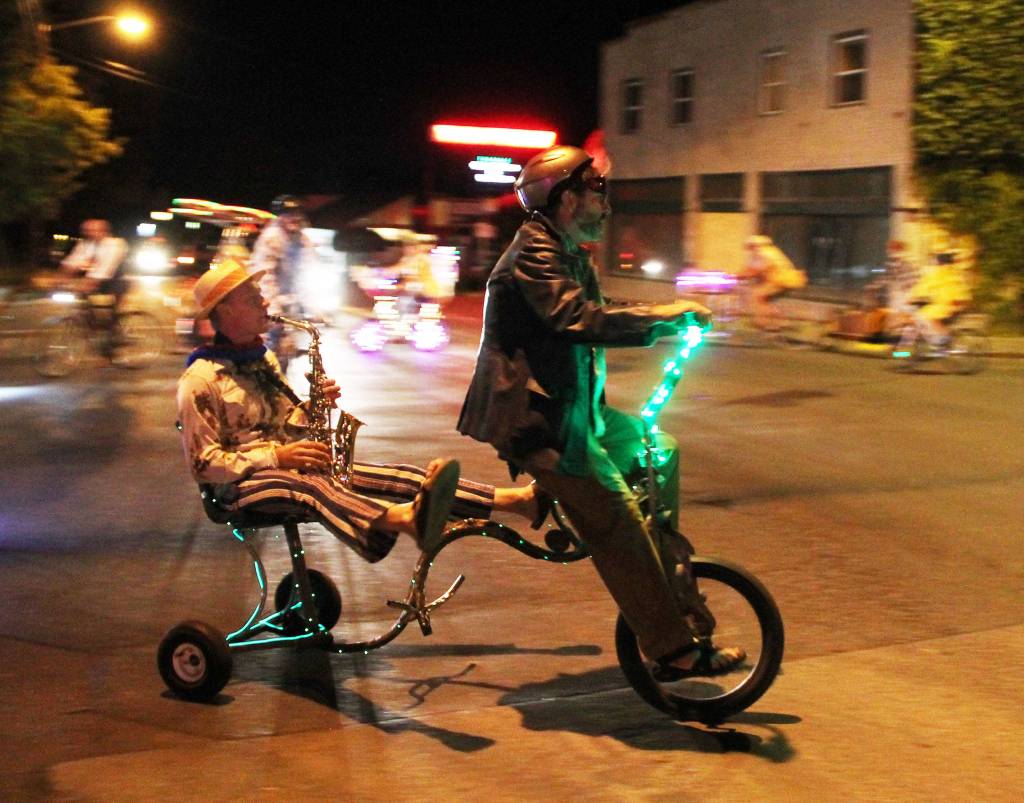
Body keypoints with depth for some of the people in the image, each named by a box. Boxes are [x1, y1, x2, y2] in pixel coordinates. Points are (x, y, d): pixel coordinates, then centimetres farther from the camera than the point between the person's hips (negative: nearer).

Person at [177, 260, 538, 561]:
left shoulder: (263, 358, 15)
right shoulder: (200, 379, -10)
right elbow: (205, 465, -14)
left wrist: (312, 407, 0)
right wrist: (275, 456, -22)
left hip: (286, 465, 7)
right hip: (242, 482, -7)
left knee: (393, 476, -14)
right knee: (306, 485, -41)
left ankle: (516, 499, -27)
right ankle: (408, 518, -71)